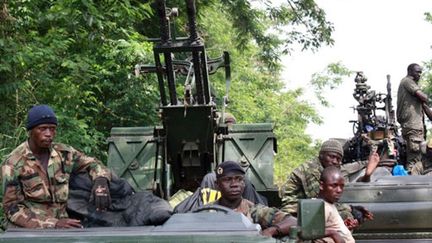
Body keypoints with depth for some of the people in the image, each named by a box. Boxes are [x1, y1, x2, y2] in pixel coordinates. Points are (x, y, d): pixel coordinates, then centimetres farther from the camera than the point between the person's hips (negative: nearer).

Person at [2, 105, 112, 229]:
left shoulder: (63, 153, 2)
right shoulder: (13, 164, -8)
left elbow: (93, 164, 14)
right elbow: (12, 209, -9)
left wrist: (101, 182, -11)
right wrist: (54, 224, -20)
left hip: (59, 230, 3)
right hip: (27, 229, -3)